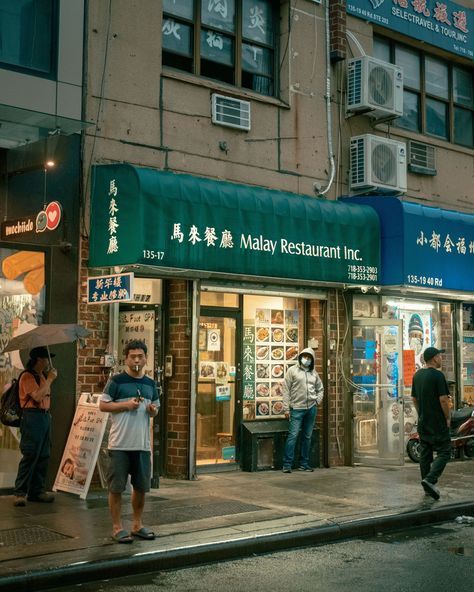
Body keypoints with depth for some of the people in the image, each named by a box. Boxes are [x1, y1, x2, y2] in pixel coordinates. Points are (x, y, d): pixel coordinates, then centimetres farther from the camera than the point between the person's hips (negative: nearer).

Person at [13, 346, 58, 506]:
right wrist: (49, 379, -15)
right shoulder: (27, 376, -11)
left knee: (43, 456, 10)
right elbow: (37, 396, -22)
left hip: (45, 416, 9)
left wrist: (50, 378, 10)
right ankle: (20, 493, -4)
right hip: (33, 417, -9)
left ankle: (37, 490, 17)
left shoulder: (42, 376, 16)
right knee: (30, 456, -10)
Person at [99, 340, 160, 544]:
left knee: (141, 486, 12)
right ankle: (117, 527, 12)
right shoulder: (117, 381, -4)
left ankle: (137, 525, 27)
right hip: (120, 444, -5)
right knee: (116, 487, 1)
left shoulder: (150, 384, 12)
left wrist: (153, 410, -1)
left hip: (142, 444, 5)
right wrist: (125, 405, -15)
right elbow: (102, 405, -4)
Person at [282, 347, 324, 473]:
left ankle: (304, 463, 17)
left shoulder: (314, 373, 13)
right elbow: (286, 390, -3)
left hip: (311, 408, 5)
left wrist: (317, 401, 8)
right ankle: (287, 464, -5)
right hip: (297, 408, -5)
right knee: (293, 435, -9)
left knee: (307, 436, 9)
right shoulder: (293, 370, 0)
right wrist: (286, 408, -8)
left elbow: (320, 389, 25)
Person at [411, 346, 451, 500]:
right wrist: (448, 418, -6)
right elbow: (443, 399, -17)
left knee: (425, 454, 11)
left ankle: (428, 487, 15)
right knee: (444, 452, -3)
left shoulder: (417, 375, 10)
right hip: (438, 423, -8)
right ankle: (430, 480, -19)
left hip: (422, 423, 8)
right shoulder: (437, 375, -14)